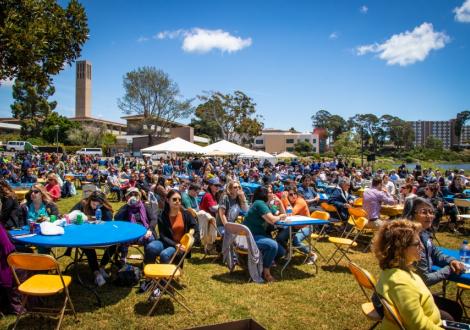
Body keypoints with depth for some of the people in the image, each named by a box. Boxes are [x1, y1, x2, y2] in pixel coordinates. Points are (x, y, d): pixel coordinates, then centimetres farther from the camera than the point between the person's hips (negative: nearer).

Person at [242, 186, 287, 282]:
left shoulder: (265, 204, 13)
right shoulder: (259, 204, -16)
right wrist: (279, 217, -3)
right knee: (273, 245, -32)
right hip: (250, 237, -10)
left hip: (258, 235, 10)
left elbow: (282, 214, 16)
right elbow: (272, 220, -24)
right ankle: (266, 271, -12)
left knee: (281, 251, 5)